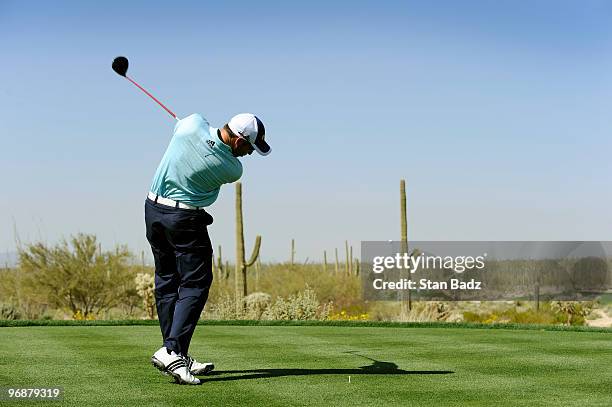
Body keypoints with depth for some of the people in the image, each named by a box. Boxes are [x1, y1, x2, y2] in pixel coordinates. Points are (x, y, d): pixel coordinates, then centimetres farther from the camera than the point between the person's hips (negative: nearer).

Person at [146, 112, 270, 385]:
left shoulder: (193, 123, -8)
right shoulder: (233, 169, -16)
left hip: (153, 208, 7)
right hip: (185, 219, -7)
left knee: (166, 281, 13)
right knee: (195, 285, -2)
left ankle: (175, 355, 16)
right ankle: (171, 351, -17)